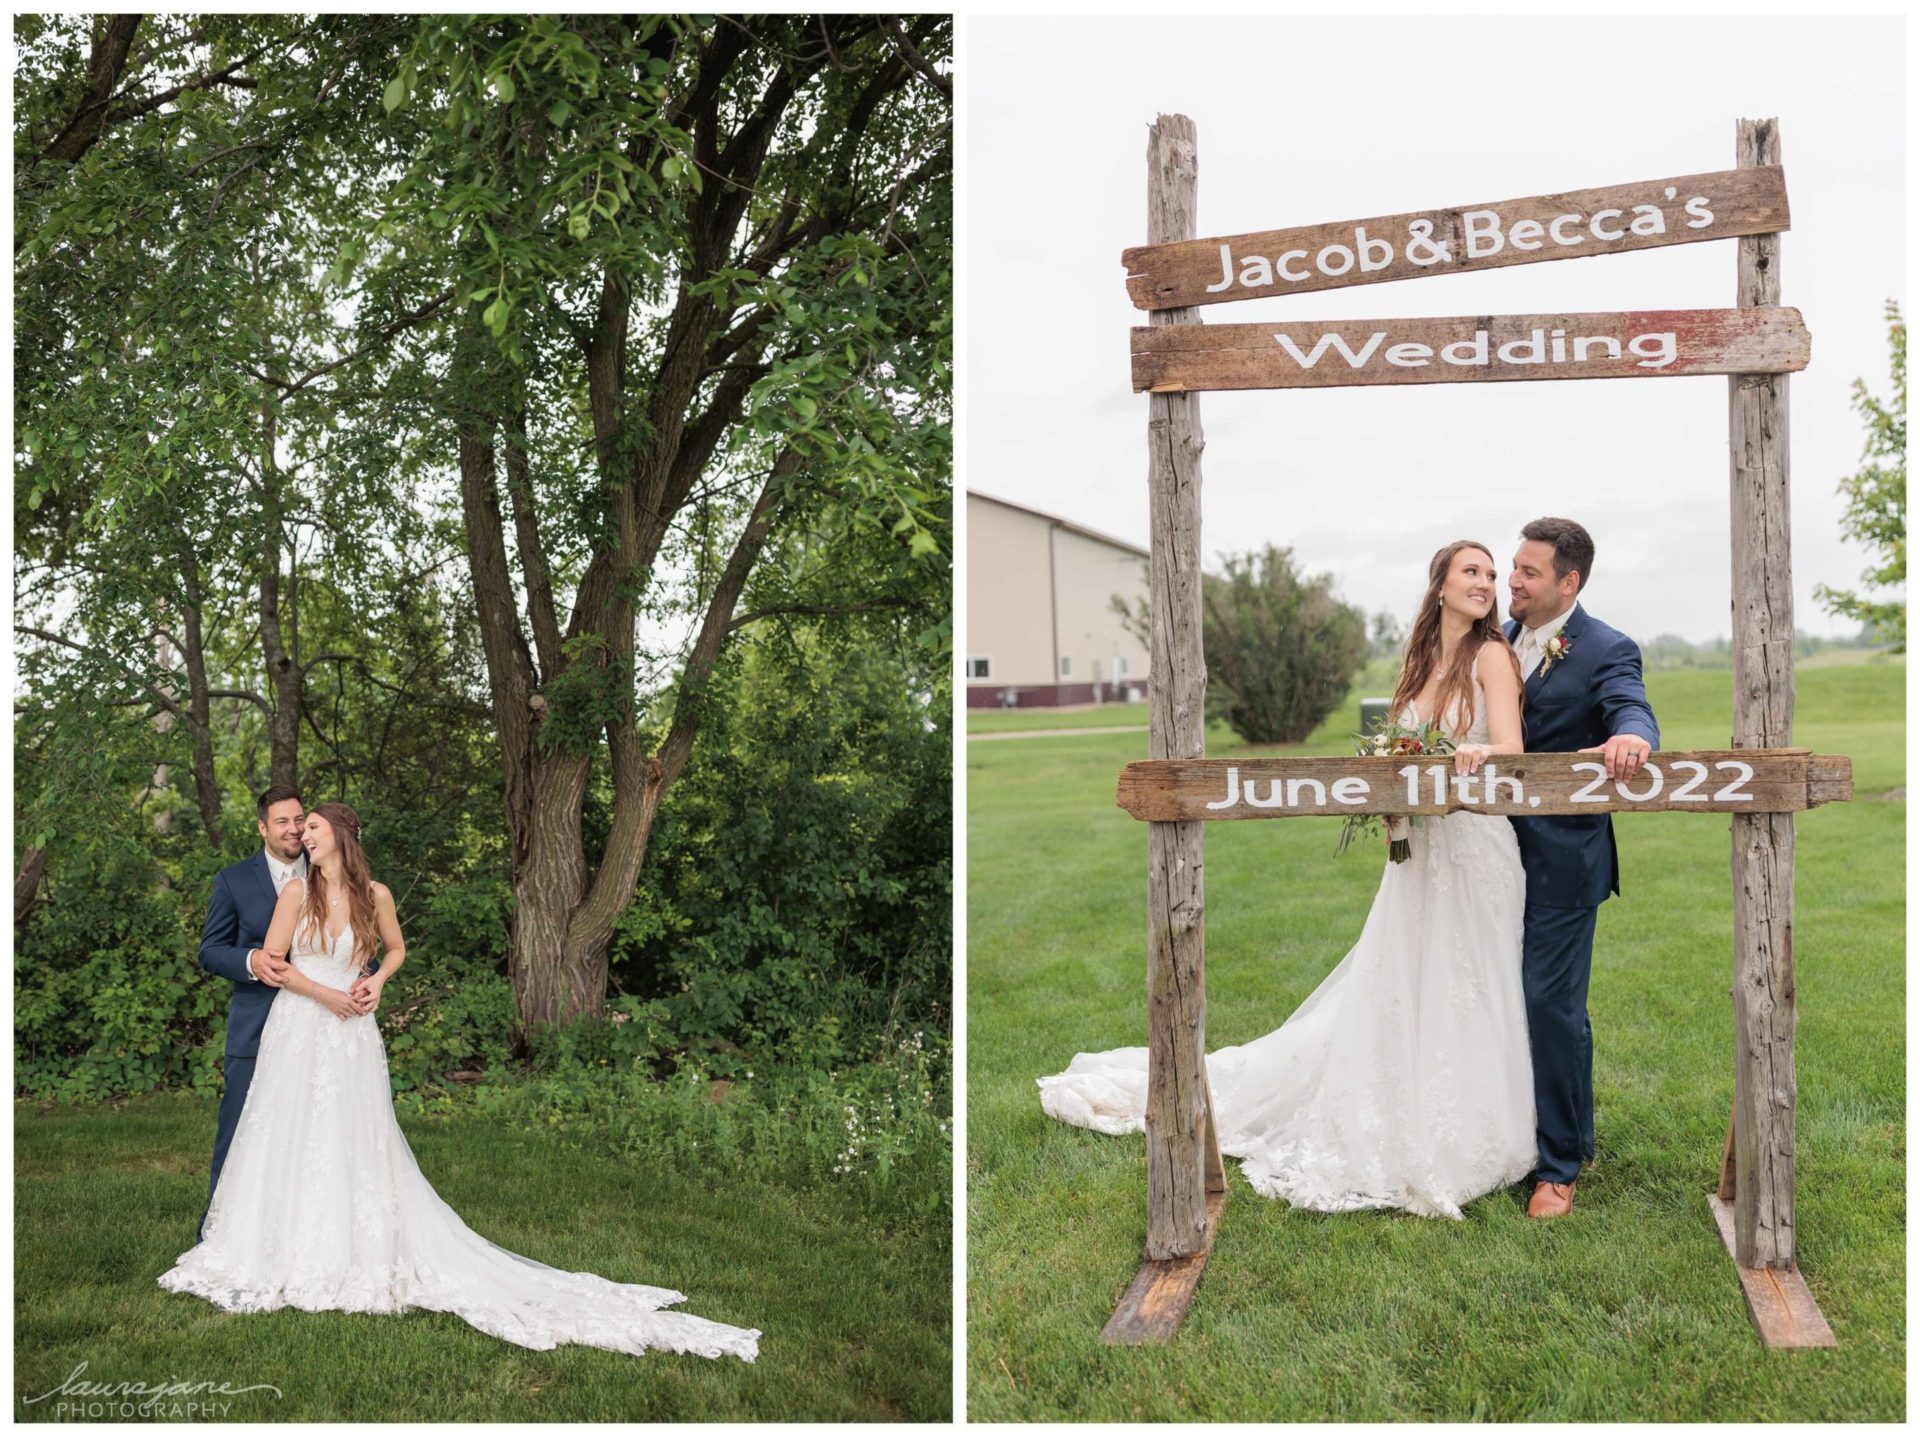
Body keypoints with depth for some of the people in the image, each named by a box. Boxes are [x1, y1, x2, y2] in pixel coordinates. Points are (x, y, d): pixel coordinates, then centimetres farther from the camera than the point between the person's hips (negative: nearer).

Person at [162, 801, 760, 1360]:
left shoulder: (374, 895, 0)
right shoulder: (297, 890, -2)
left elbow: (396, 948, 16)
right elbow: (271, 961, -3)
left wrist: (376, 981, -2)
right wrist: (327, 995, -10)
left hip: (351, 1038, 0)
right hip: (297, 1032, 0)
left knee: (354, 1143, 3)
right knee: (290, 1141, 4)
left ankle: (356, 1256, 13)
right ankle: (284, 1256, 16)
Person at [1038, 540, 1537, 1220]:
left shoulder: (1492, 655, -5)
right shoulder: (1419, 663, 12)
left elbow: (1511, 745, -19)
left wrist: (1480, 753, -42)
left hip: (1474, 850, -5)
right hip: (1416, 851, 5)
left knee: (1462, 1003, 1)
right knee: (1387, 996, 10)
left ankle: (1457, 1145, 15)